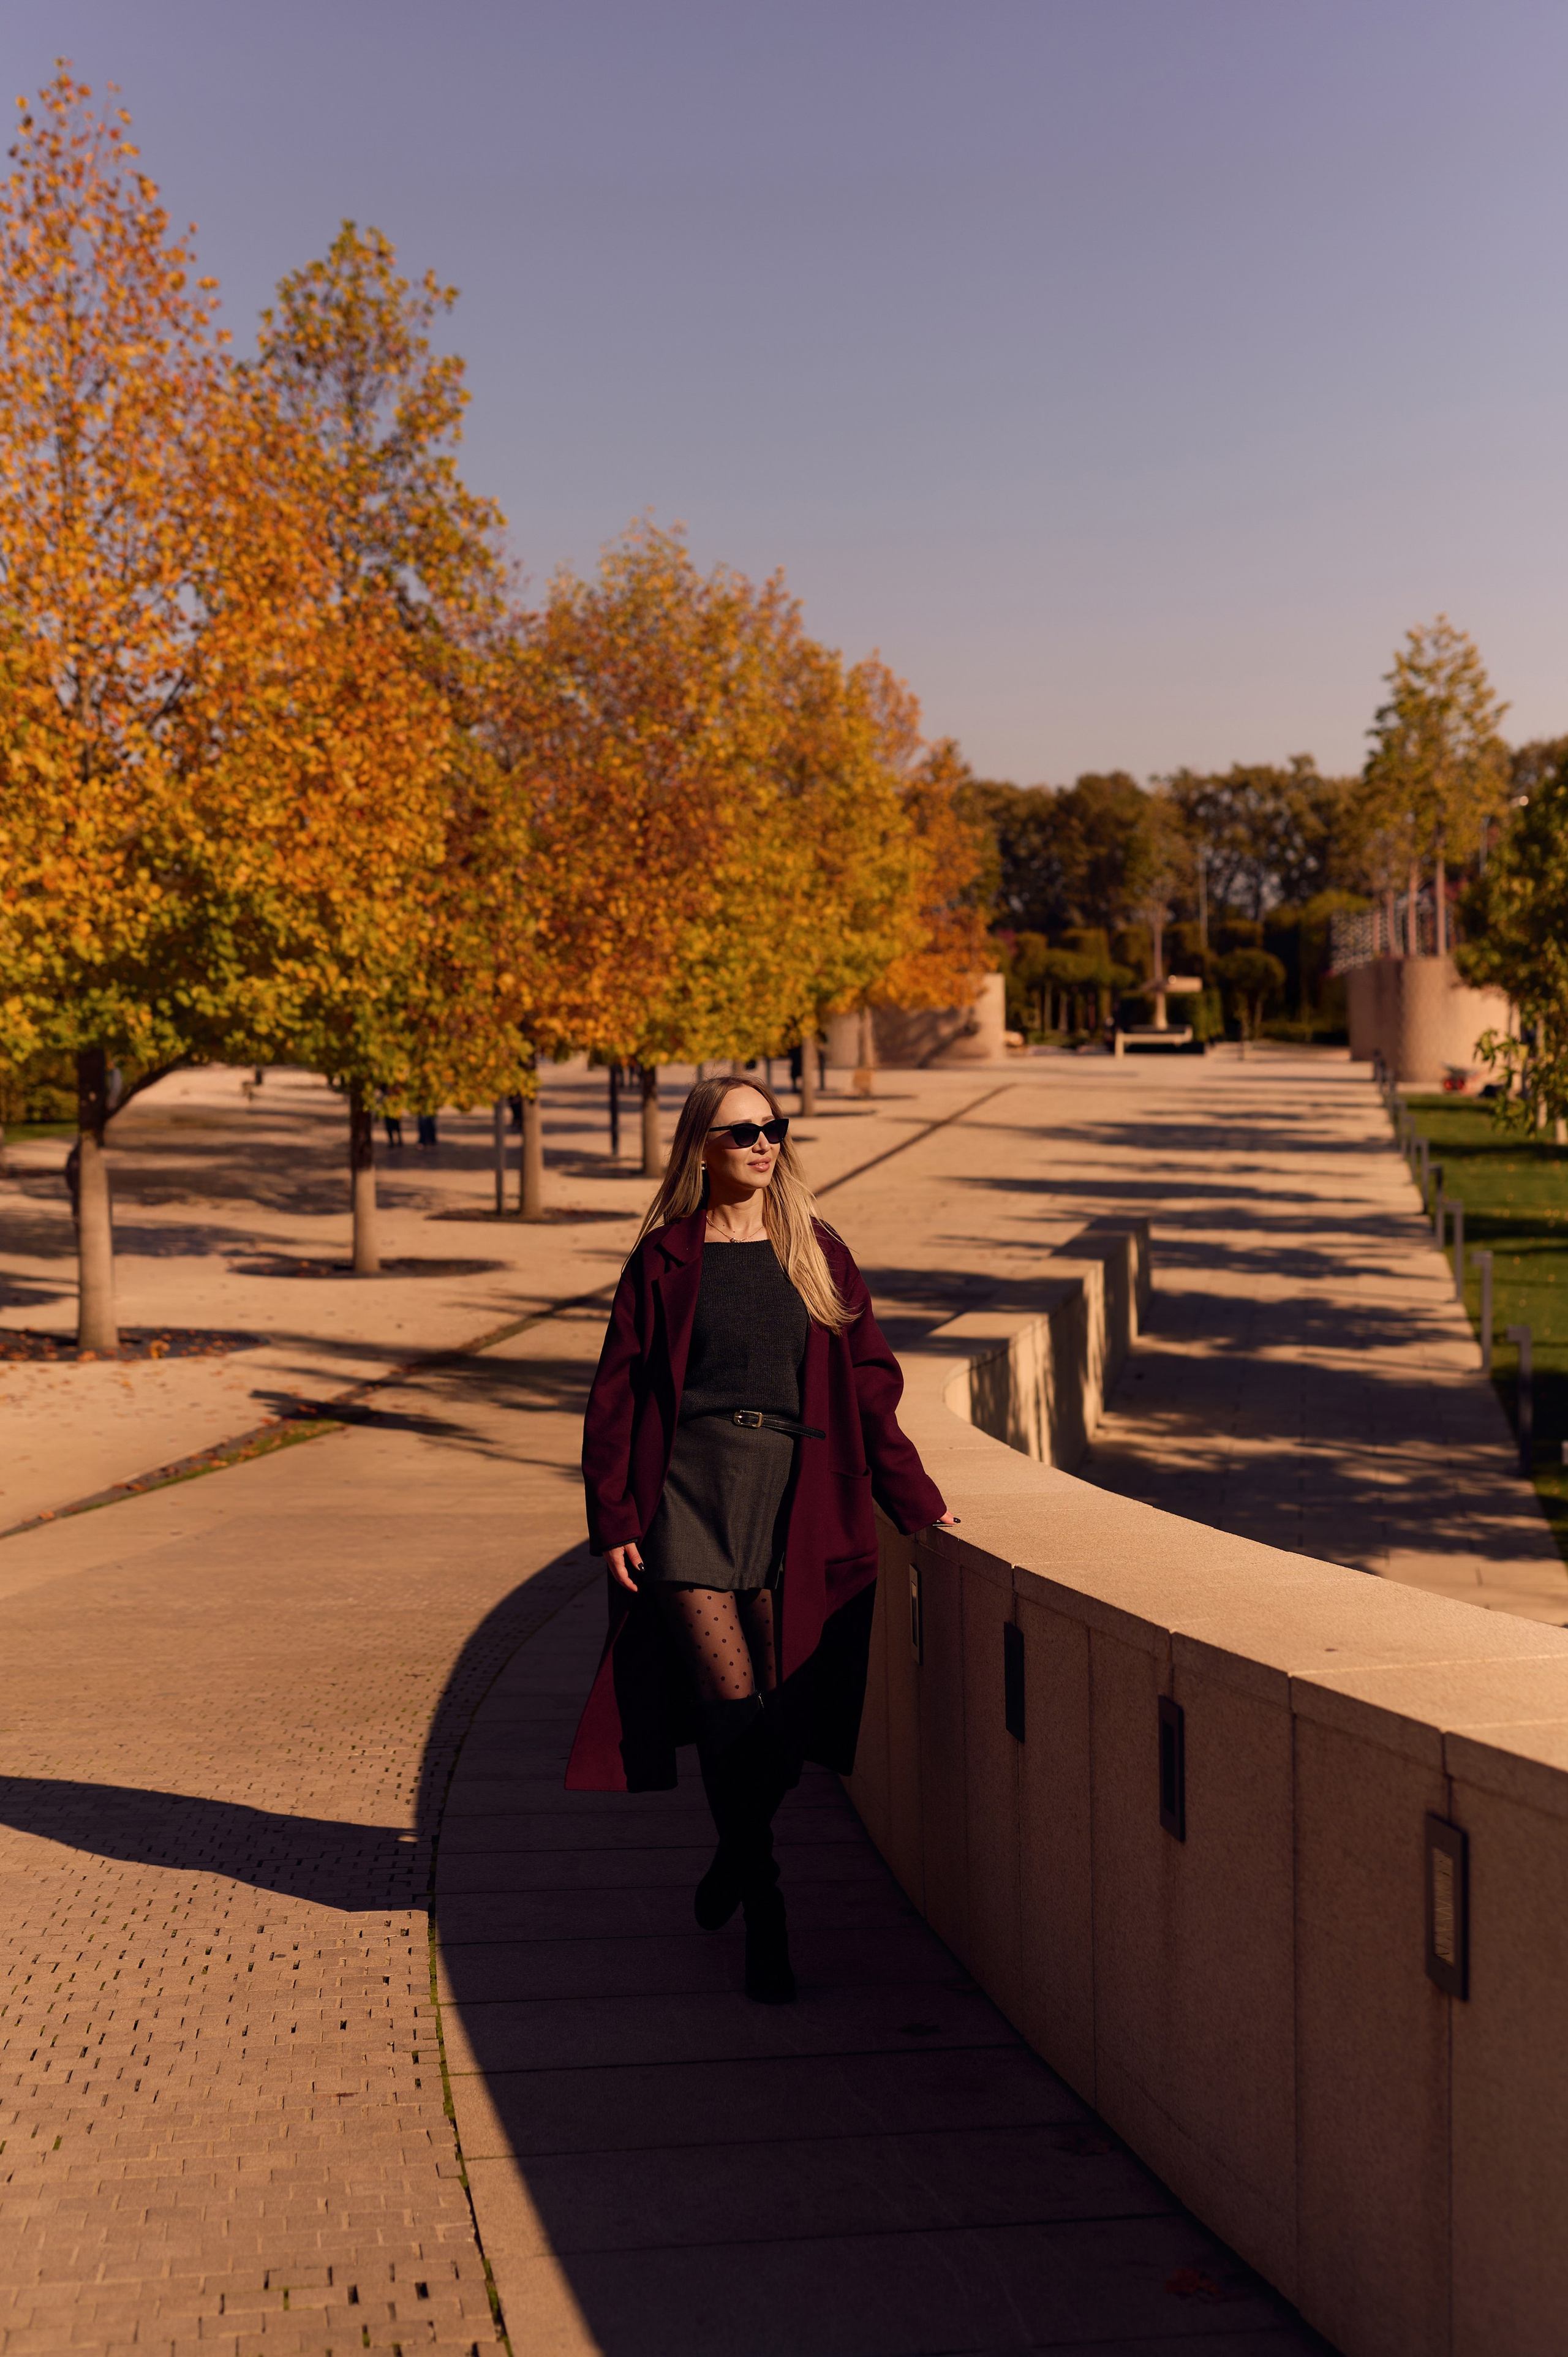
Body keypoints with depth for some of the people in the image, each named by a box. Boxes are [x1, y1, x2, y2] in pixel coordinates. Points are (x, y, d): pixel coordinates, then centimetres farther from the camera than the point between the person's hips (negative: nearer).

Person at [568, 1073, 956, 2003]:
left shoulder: (819, 1256, 11)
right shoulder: (665, 1260, 6)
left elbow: (869, 1384, 14)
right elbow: (618, 1395, 6)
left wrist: (912, 1496, 13)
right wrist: (613, 1517, 0)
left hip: (799, 1503, 2)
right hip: (689, 1497, -1)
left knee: (787, 1714, -1)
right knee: (730, 1699, -11)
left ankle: (737, 1853, 28)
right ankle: (766, 1911, 3)